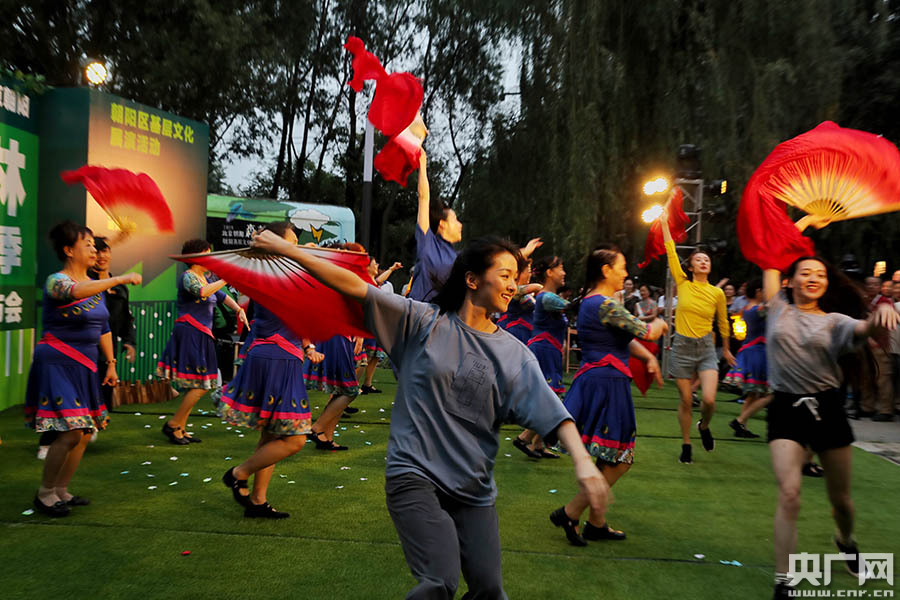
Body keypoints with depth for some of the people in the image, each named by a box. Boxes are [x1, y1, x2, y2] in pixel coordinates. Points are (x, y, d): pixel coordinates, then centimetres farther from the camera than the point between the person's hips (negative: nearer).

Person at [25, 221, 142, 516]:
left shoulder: (96, 285, 12)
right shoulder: (56, 281, -11)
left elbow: (103, 328, 19)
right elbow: (76, 291, -36)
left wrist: (111, 364, 17)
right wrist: (121, 279, -37)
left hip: (84, 368, 8)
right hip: (57, 365, -8)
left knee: (85, 434, 8)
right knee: (70, 433, -13)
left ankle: (61, 491, 23)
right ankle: (44, 494, 6)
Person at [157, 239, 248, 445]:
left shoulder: (205, 278, 16)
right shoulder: (187, 277, -10)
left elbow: (222, 296, 24)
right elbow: (202, 292, -31)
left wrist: (239, 310, 8)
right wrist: (227, 279, -28)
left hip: (201, 335, 9)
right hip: (189, 334, -9)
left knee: (196, 386, 11)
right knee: (200, 385, -10)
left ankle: (180, 428, 17)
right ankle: (173, 424, 2)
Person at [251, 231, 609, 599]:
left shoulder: (515, 356, 2)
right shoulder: (424, 322, -4)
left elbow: (550, 410, -6)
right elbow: (356, 288, -8)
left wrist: (583, 461, -22)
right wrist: (286, 250, -12)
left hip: (474, 487, 4)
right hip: (415, 474, -4)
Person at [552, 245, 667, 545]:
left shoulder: (591, 302, 16)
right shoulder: (606, 304, -17)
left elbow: (624, 337, 18)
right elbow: (646, 332, -13)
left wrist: (648, 356, 4)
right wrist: (660, 323, 9)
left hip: (594, 382, 10)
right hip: (607, 383, -10)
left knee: (609, 459, 17)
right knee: (619, 459, -2)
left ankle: (596, 523, 24)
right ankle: (570, 514, 2)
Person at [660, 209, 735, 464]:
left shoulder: (717, 293, 0)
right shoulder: (683, 284, -1)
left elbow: (723, 323, 14)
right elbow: (671, 252, -5)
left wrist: (726, 350, 23)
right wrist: (665, 224, -6)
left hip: (706, 348, 0)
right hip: (682, 346, 0)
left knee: (709, 399, -14)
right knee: (686, 401, 3)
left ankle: (704, 426, 20)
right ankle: (686, 446, 20)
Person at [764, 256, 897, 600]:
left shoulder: (834, 321, 3)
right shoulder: (778, 308, 5)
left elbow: (865, 328, -19)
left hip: (827, 408, 2)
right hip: (787, 408, -1)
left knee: (840, 497, 15)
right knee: (789, 493, -16)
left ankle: (846, 541, 50)